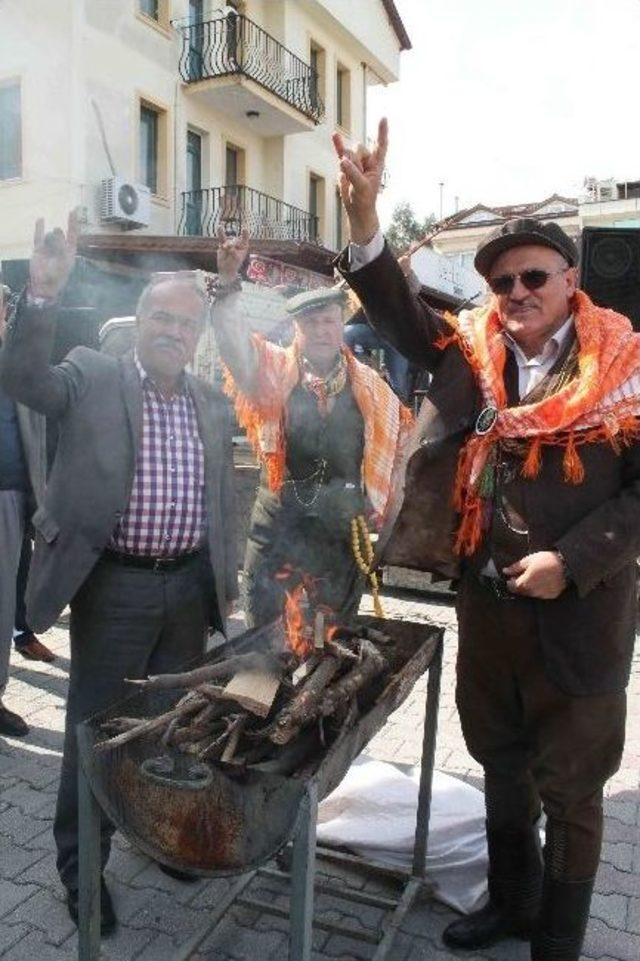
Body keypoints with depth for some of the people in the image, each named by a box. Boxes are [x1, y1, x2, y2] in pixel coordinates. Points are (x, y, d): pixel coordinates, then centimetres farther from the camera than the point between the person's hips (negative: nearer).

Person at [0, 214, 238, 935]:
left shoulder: (212, 406, 8)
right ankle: (82, 864, 32)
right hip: (112, 588, -4)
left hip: (189, 588, 5)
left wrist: (225, 577, 12)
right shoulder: (91, 378, -4)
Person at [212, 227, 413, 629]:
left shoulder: (369, 387, 4)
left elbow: (401, 435, 14)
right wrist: (229, 283, -34)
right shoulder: (275, 372, -1)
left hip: (344, 532, 2)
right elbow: (237, 346, -19)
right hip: (278, 526, -1)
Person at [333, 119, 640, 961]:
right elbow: (400, 316, -7)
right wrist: (364, 217, -20)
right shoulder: (474, 350, 2)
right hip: (485, 599, 4)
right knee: (501, 765, 22)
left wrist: (572, 562, -18)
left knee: (568, 785, 13)